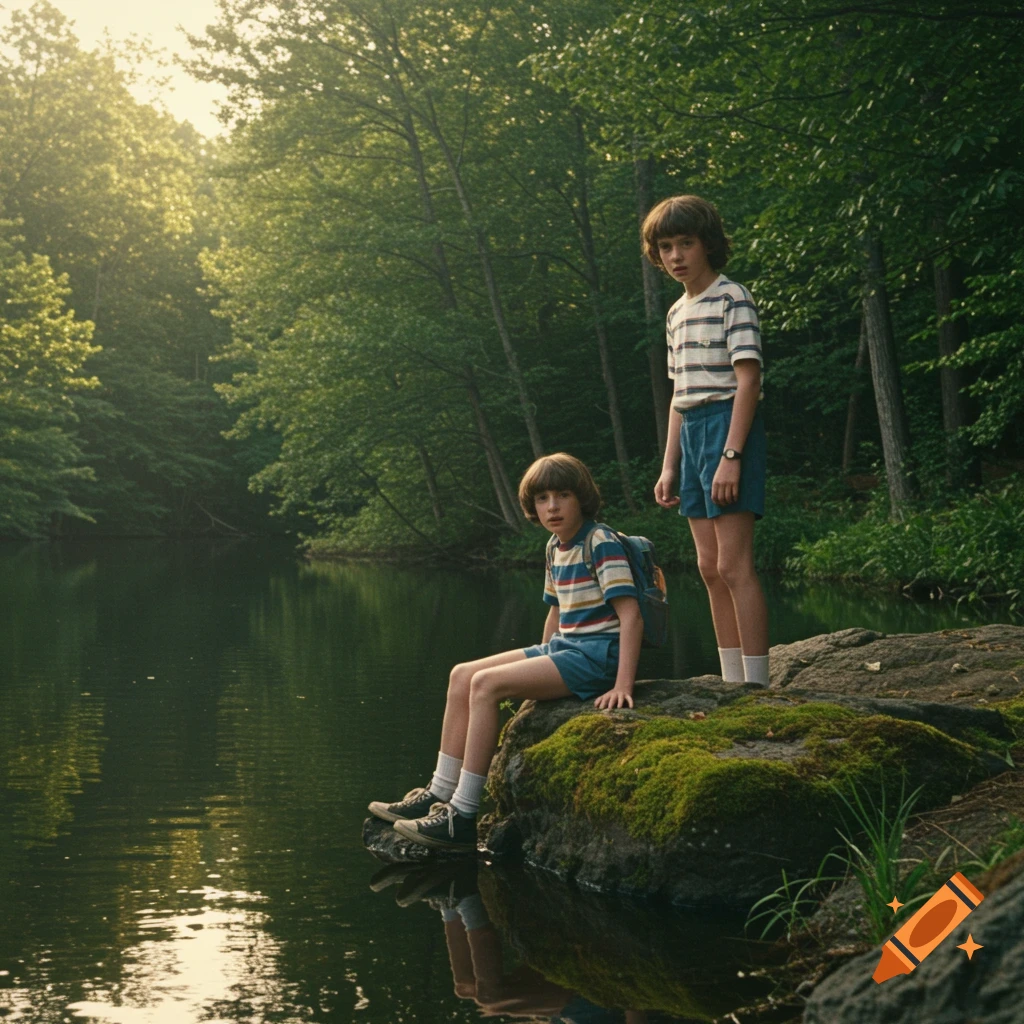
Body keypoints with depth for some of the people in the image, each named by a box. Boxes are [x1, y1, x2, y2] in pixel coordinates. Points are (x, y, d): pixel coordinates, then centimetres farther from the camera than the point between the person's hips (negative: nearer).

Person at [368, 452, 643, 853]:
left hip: (596, 654, -9)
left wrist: (623, 684, -26)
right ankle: (440, 795, 4)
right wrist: (540, 662, 18)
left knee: (486, 684, -22)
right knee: (462, 676, 2)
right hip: (564, 648, 9)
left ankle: (464, 816, -22)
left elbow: (630, 614, -19)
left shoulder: (600, 543, -12)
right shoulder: (555, 548, 14)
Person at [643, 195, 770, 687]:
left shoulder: (732, 299, -7)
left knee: (733, 565, -12)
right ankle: (732, 683, 13)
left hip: (728, 423, -9)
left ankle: (758, 686, -11)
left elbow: (748, 380, -14)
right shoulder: (677, 314, 18)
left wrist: (731, 455, -21)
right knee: (710, 568, 8)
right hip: (692, 431, 9)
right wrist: (669, 467, 17)